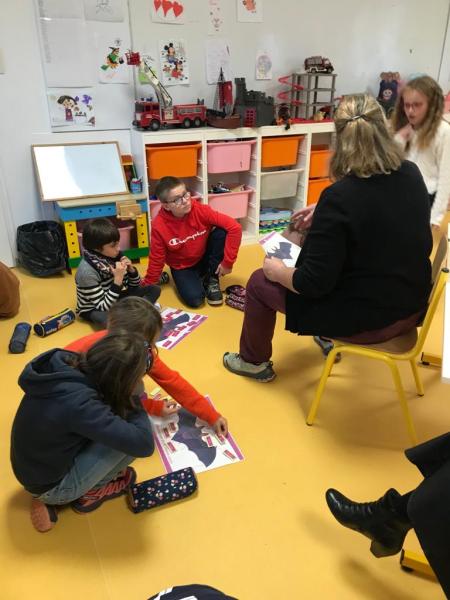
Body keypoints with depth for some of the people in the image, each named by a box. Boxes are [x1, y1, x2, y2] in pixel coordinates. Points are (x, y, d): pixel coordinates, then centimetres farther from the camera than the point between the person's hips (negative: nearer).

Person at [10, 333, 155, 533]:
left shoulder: (66, 363, -16)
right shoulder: (79, 404, -38)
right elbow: (143, 444, -32)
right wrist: (134, 404, -15)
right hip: (51, 486, -8)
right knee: (128, 435, -19)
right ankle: (90, 493, 7)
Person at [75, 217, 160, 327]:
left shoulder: (115, 255, -10)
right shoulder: (87, 271, -28)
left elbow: (134, 286, 3)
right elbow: (104, 307, -28)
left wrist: (131, 269, -17)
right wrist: (118, 279, -32)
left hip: (115, 299, 6)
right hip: (93, 309, -6)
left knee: (154, 289, -5)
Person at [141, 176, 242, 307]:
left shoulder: (200, 210, -23)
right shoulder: (159, 226, -23)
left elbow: (235, 227, -26)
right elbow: (156, 259, -10)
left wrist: (227, 262, -26)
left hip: (205, 258, 2)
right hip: (182, 267, -2)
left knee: (222, 232, -25)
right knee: (194, 299, -28)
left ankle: (211, 280, -5)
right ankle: (198, 280, 10)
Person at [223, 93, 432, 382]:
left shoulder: (339, 196, -26)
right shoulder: (411, 174, -4)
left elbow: (314, 283, -24)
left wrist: (278, 271, -5)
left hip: (365, 319, -7)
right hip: (411, 307, 8)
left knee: (260, 282, 9)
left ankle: (254, 361, 32)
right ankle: (331, 337, 52)